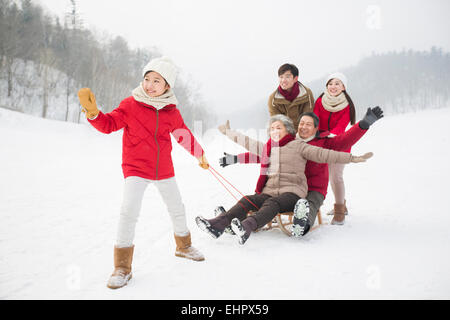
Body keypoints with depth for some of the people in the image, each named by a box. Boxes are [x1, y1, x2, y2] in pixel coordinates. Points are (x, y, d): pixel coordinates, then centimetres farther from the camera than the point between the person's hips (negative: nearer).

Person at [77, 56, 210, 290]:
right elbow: (109, 124, -6)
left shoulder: (172, 112, 0)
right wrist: (93, 113, -25)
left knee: (177, 209, 16)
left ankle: (183, 246, 43)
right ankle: (122, 266, -3)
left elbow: (184, 135, 14)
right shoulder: (131, 104, -8)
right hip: (136, 169, -3)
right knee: (129, 212, -18)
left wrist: (199, 154, 23)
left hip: (164, 169, 4)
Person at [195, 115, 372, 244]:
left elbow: (323, 155, -1)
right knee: (247, 201, -21)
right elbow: (247, 142, 34)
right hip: (269, 192, 5)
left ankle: (246, 227, -60)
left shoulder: (298, 146, 6)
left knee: (272, 203, -34)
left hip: (292, 192, -5)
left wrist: (352, 158, -9)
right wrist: (229, 132, 43)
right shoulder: (266, 148, 22)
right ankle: (218, 225, -40)